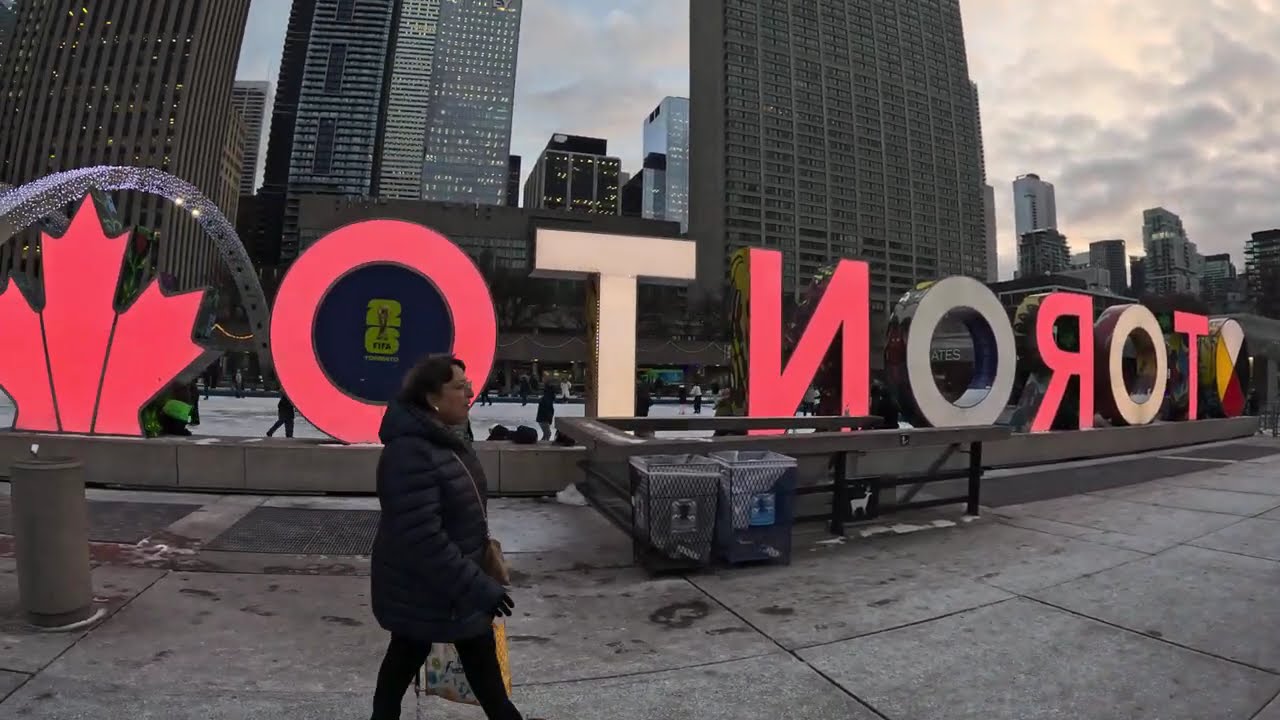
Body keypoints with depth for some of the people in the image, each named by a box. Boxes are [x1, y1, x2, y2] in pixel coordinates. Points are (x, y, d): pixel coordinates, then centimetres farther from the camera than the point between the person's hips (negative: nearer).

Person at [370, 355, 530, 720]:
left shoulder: (442, 437, 3)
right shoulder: (410, 452, -30)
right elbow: (422, 538, -33)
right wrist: (477, 587, -29)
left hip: (454, 580, 9)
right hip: (421, 585, -9)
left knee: (481, 654, 20)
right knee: (407, 657, 15)